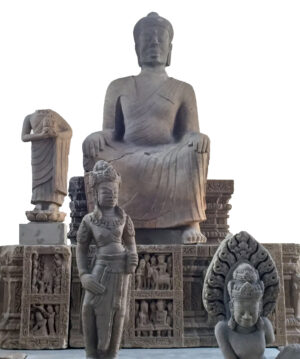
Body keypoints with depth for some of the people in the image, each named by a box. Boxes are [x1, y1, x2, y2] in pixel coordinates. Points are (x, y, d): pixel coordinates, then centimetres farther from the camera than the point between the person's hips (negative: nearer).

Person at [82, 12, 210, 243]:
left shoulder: (182, 90, 17)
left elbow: (189, 134, 8)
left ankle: (192, 223, -35)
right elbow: (111, 131, 14)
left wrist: (197, 138, -18)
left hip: (169, 156, -1)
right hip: (128, 157, 1)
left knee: (195, 150, -32)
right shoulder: (119, 87, 20)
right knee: (94, 149, -27)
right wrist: (98, 137, -12)